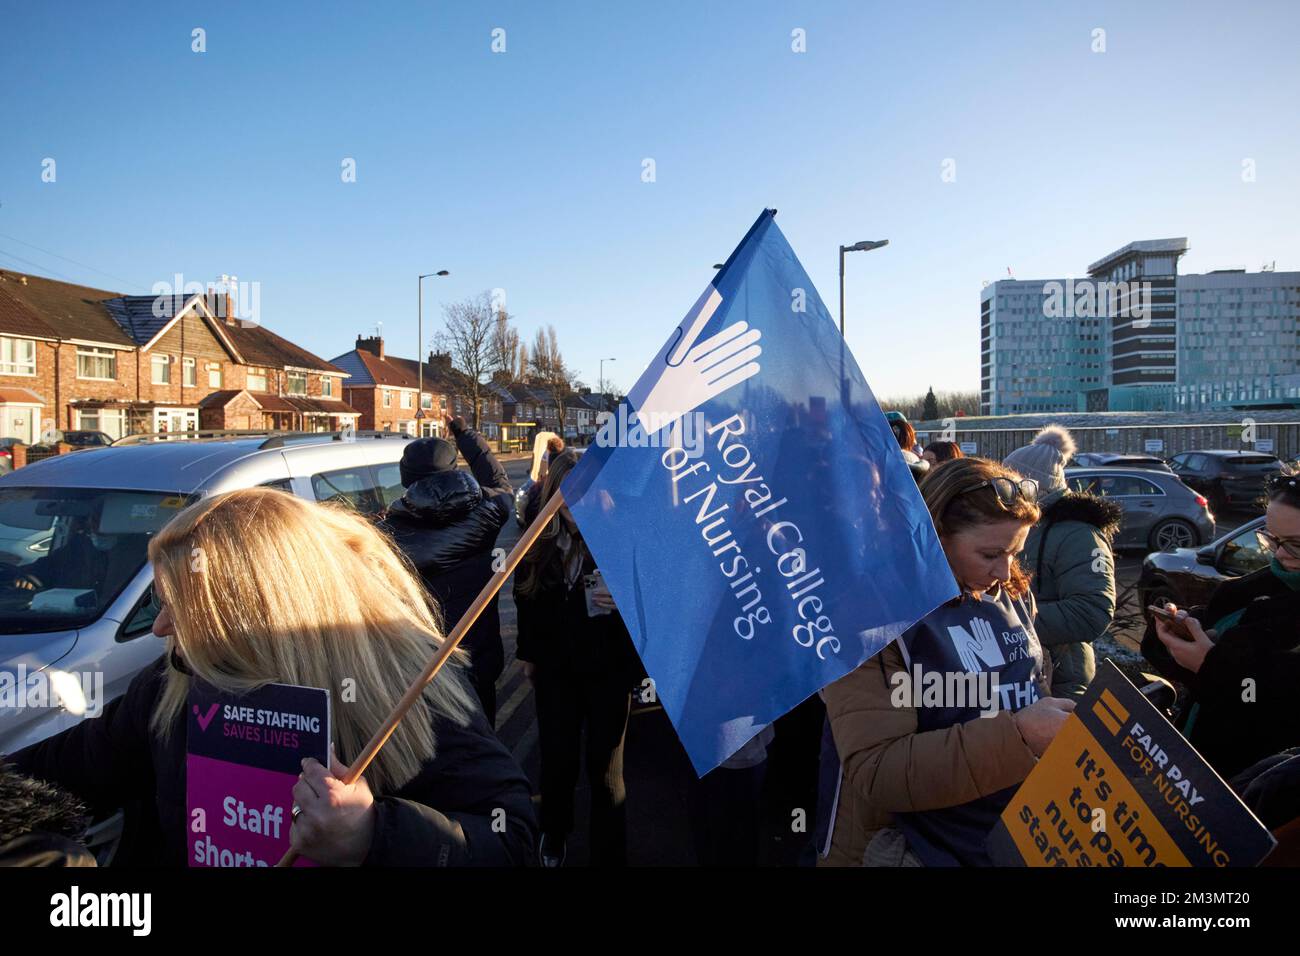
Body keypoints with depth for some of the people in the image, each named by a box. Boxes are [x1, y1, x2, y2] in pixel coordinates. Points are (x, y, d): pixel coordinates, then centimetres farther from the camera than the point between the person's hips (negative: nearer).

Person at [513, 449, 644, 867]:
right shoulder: (537, 542, -4)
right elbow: (527, 603, 8)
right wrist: (528, 654, 13)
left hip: (609, 668, -3)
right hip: (555, 669, 3)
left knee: (605, 769, 6)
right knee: (557, 760, 12)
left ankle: (609, 854, 27)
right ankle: (554, 835, 42)